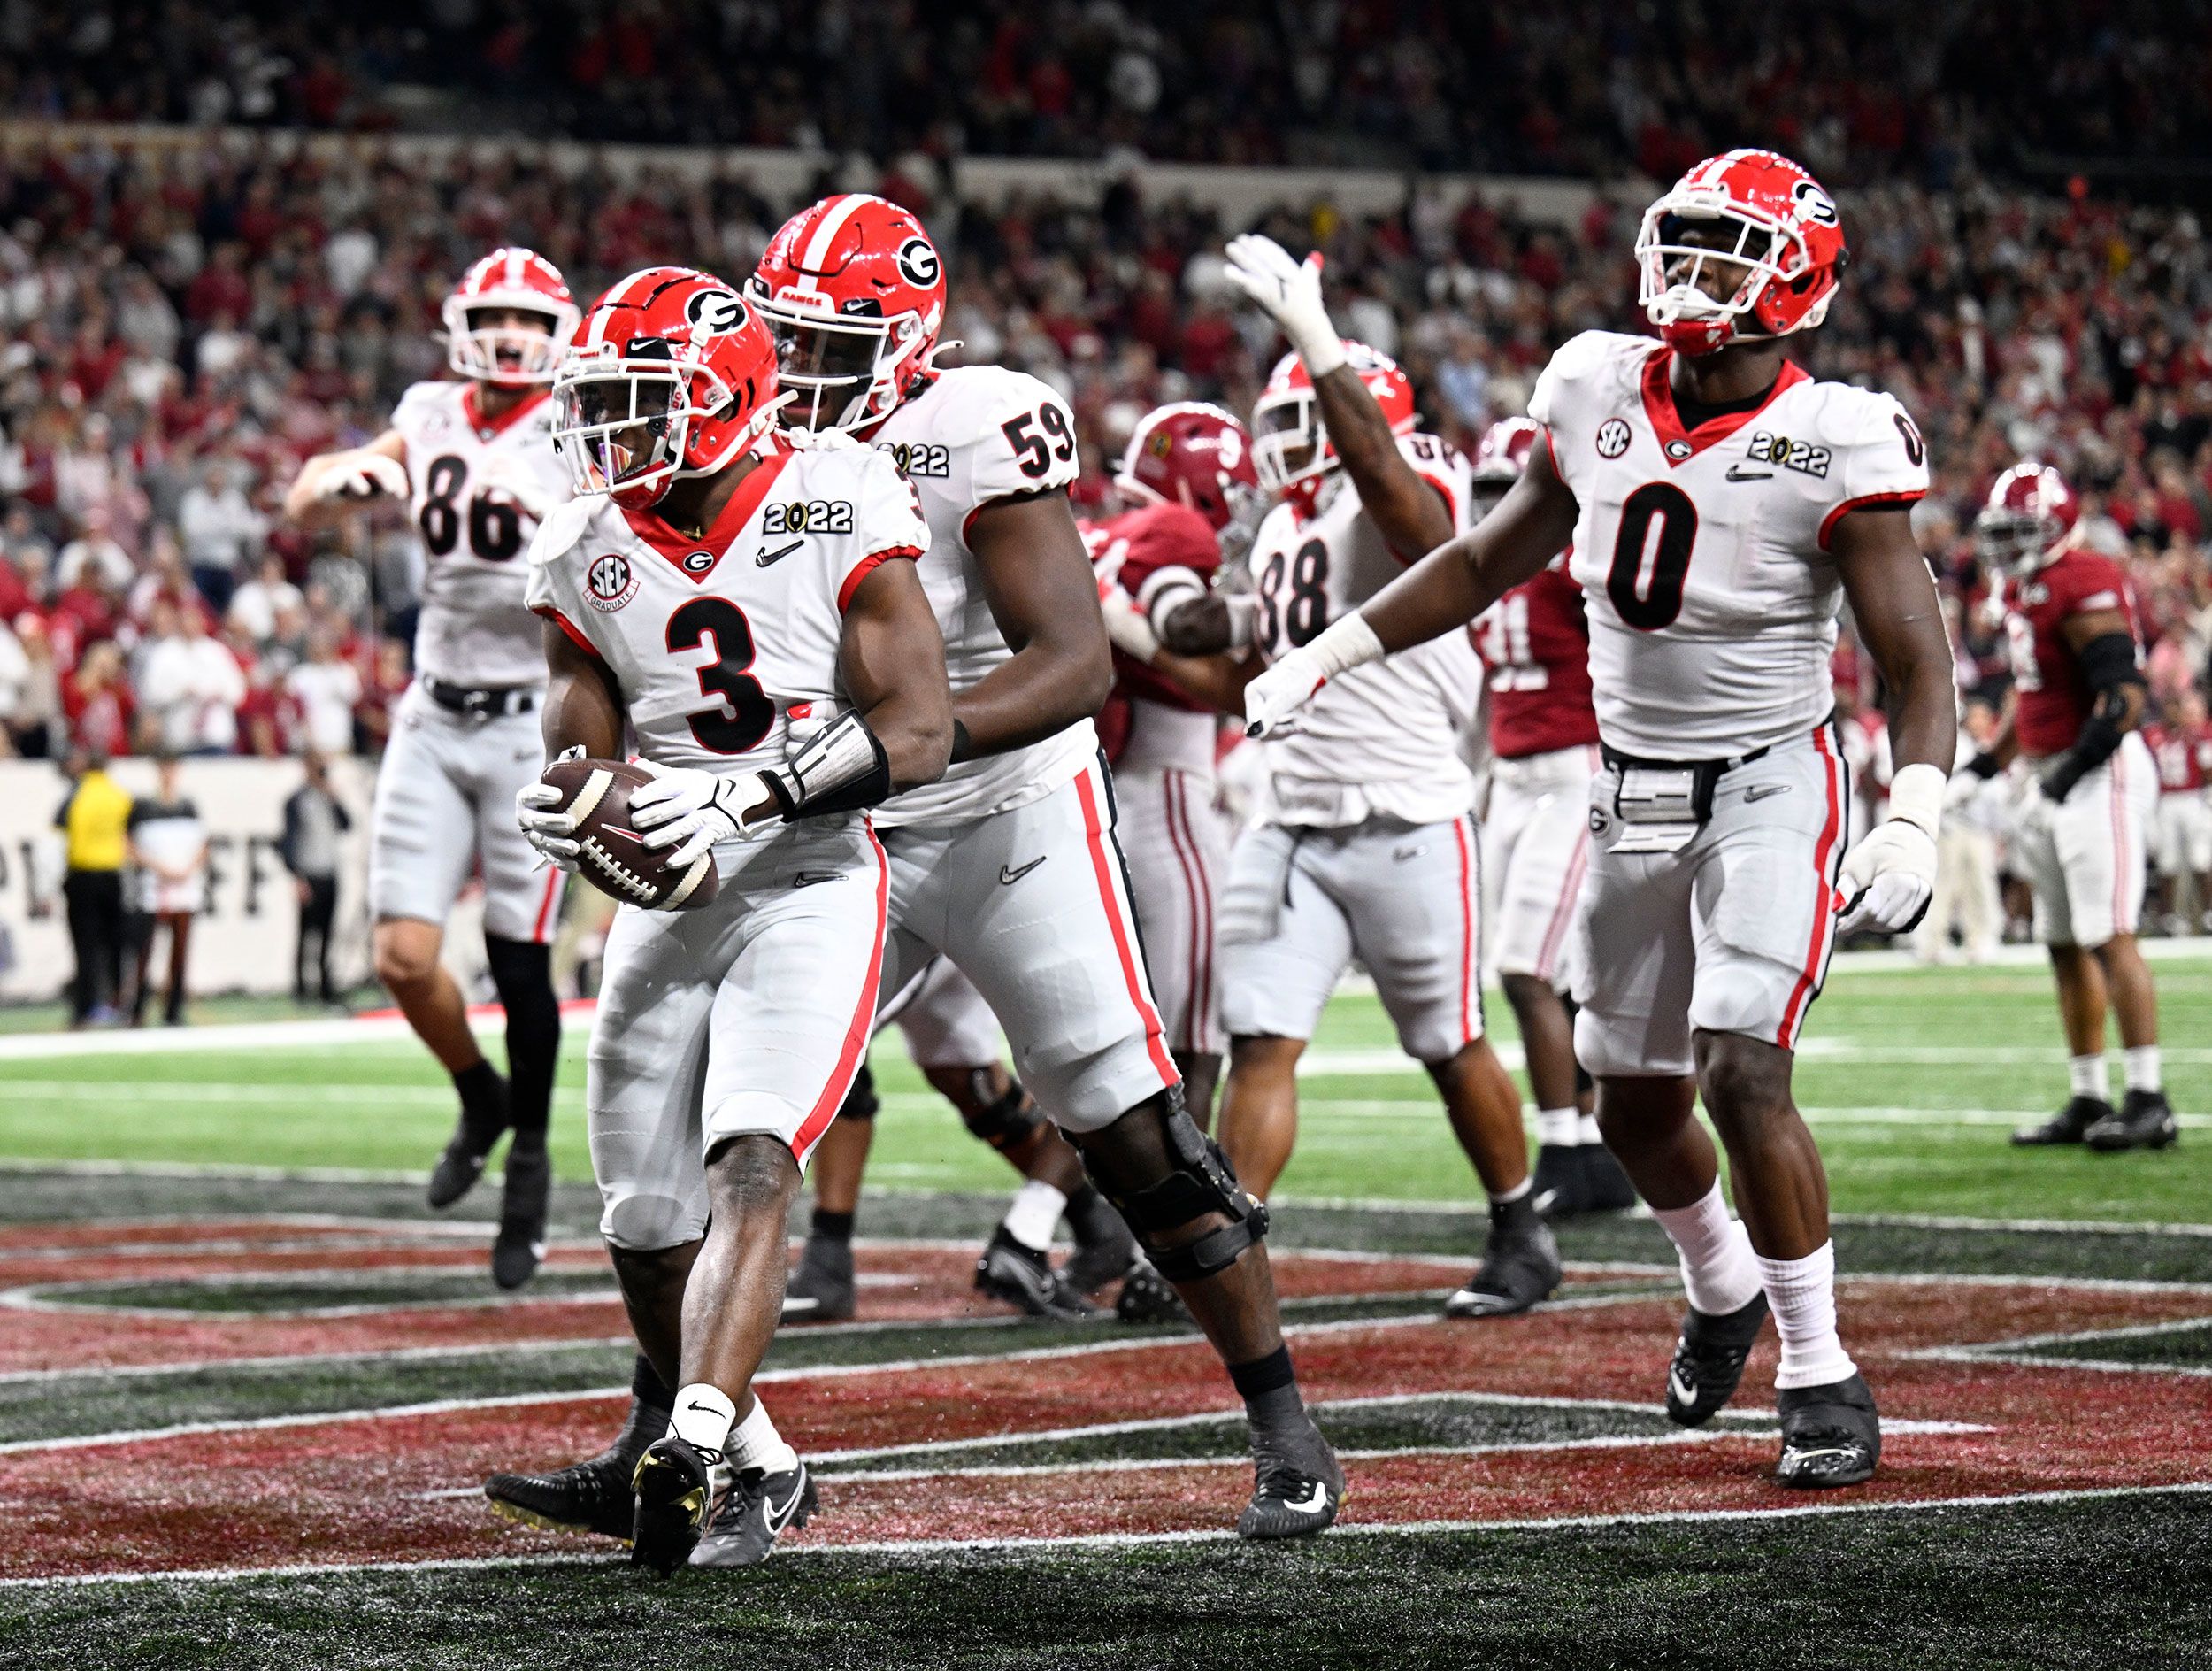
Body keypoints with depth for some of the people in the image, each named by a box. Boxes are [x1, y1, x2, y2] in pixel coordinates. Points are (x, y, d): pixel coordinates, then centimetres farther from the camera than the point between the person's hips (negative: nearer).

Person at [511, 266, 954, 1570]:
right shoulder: (590, 556, 4)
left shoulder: (837, 513, -11)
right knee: (647, 1233, 8)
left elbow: (921, 734, -15)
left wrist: (751, 793, -27)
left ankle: (691, 1458, -35)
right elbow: (587, 747, 8)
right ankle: (763, 1466, 27)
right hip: (665, 908, 6)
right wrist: (560, 807, -17)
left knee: (748, 1170, -25)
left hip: (810, 887, -6)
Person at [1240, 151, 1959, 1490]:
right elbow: (1495, 559, 14)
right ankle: (1724, 1289, 43)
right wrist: (1331, 654, 13)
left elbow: (1919, 663, -16)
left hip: (1770, 786, -6)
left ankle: (1823, 1374, -6)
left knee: (1743, 1073, -20)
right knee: (1636, 1103, 12)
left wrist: (1915, 824, -31)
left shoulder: (1833, 446, -16)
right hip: (1636, 789, 6)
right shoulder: (1599, 392, -1)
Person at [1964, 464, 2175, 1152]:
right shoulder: (2024, 591, 15)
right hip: (2049, 778, 10)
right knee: (2065, 944, 11)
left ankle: (2149, 1101, -12)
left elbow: (2125, 691, -22)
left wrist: (2080, 762, -29)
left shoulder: (2084, 586, -16)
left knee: (2109, 936, -13)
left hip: (2101, 772, -10)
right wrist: (1989, 761, 24)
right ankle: (2090, 1101, 17)